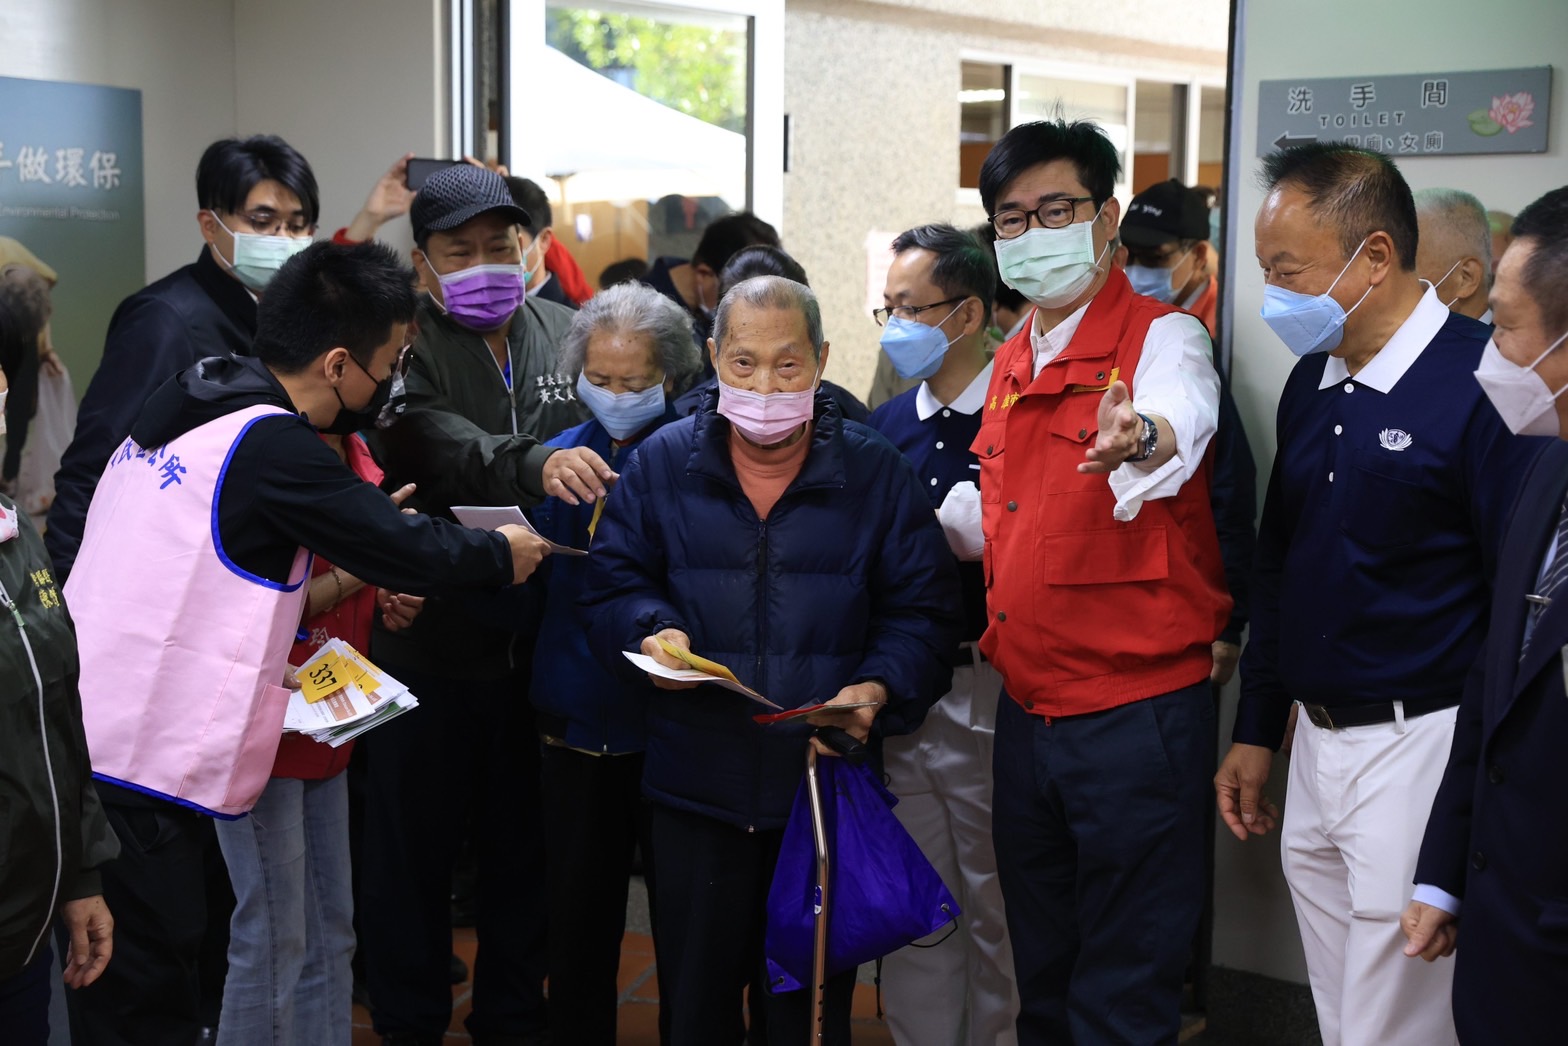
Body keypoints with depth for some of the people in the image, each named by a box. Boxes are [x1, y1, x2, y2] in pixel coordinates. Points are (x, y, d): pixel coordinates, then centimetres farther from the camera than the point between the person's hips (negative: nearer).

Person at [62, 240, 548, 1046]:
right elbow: (406, 549, -10)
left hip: (78, 738, 9)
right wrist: (503, 556, 7)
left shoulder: (177, 411, 12)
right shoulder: (273, 445, -16)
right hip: (142, 771, -9)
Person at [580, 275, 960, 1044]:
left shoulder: (875, 473, 0)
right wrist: (651, 633, -16)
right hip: (695, 786, 1)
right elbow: (612, 587, 5)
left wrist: (876, 690, -18)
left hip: (826, 786, -1)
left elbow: (921, 611, 0)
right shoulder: (661, 463, 3)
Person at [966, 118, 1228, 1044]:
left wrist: (1139, 437, -57)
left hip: (1137, 714, -7)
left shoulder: (1162, 337, -11)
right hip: (1027, 712, 7)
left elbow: (1180, 420, -36)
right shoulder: (1013, 364, 12)